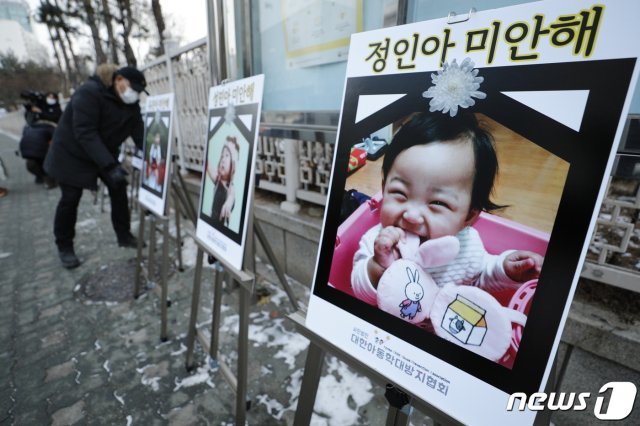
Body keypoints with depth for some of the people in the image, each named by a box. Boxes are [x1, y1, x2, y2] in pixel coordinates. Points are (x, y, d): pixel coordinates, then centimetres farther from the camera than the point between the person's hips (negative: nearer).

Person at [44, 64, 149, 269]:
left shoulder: (131, 104, -7)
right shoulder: (89, 93, -28)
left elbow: (139, 133, -11)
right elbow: (85, 133, -35)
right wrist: (110, 166, -43)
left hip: (105, 153, 6)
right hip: (72, 153, -6)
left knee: (119, 189, 0)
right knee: (70, 199, -1)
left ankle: (124, 236, 13)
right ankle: (64, 247, 16)